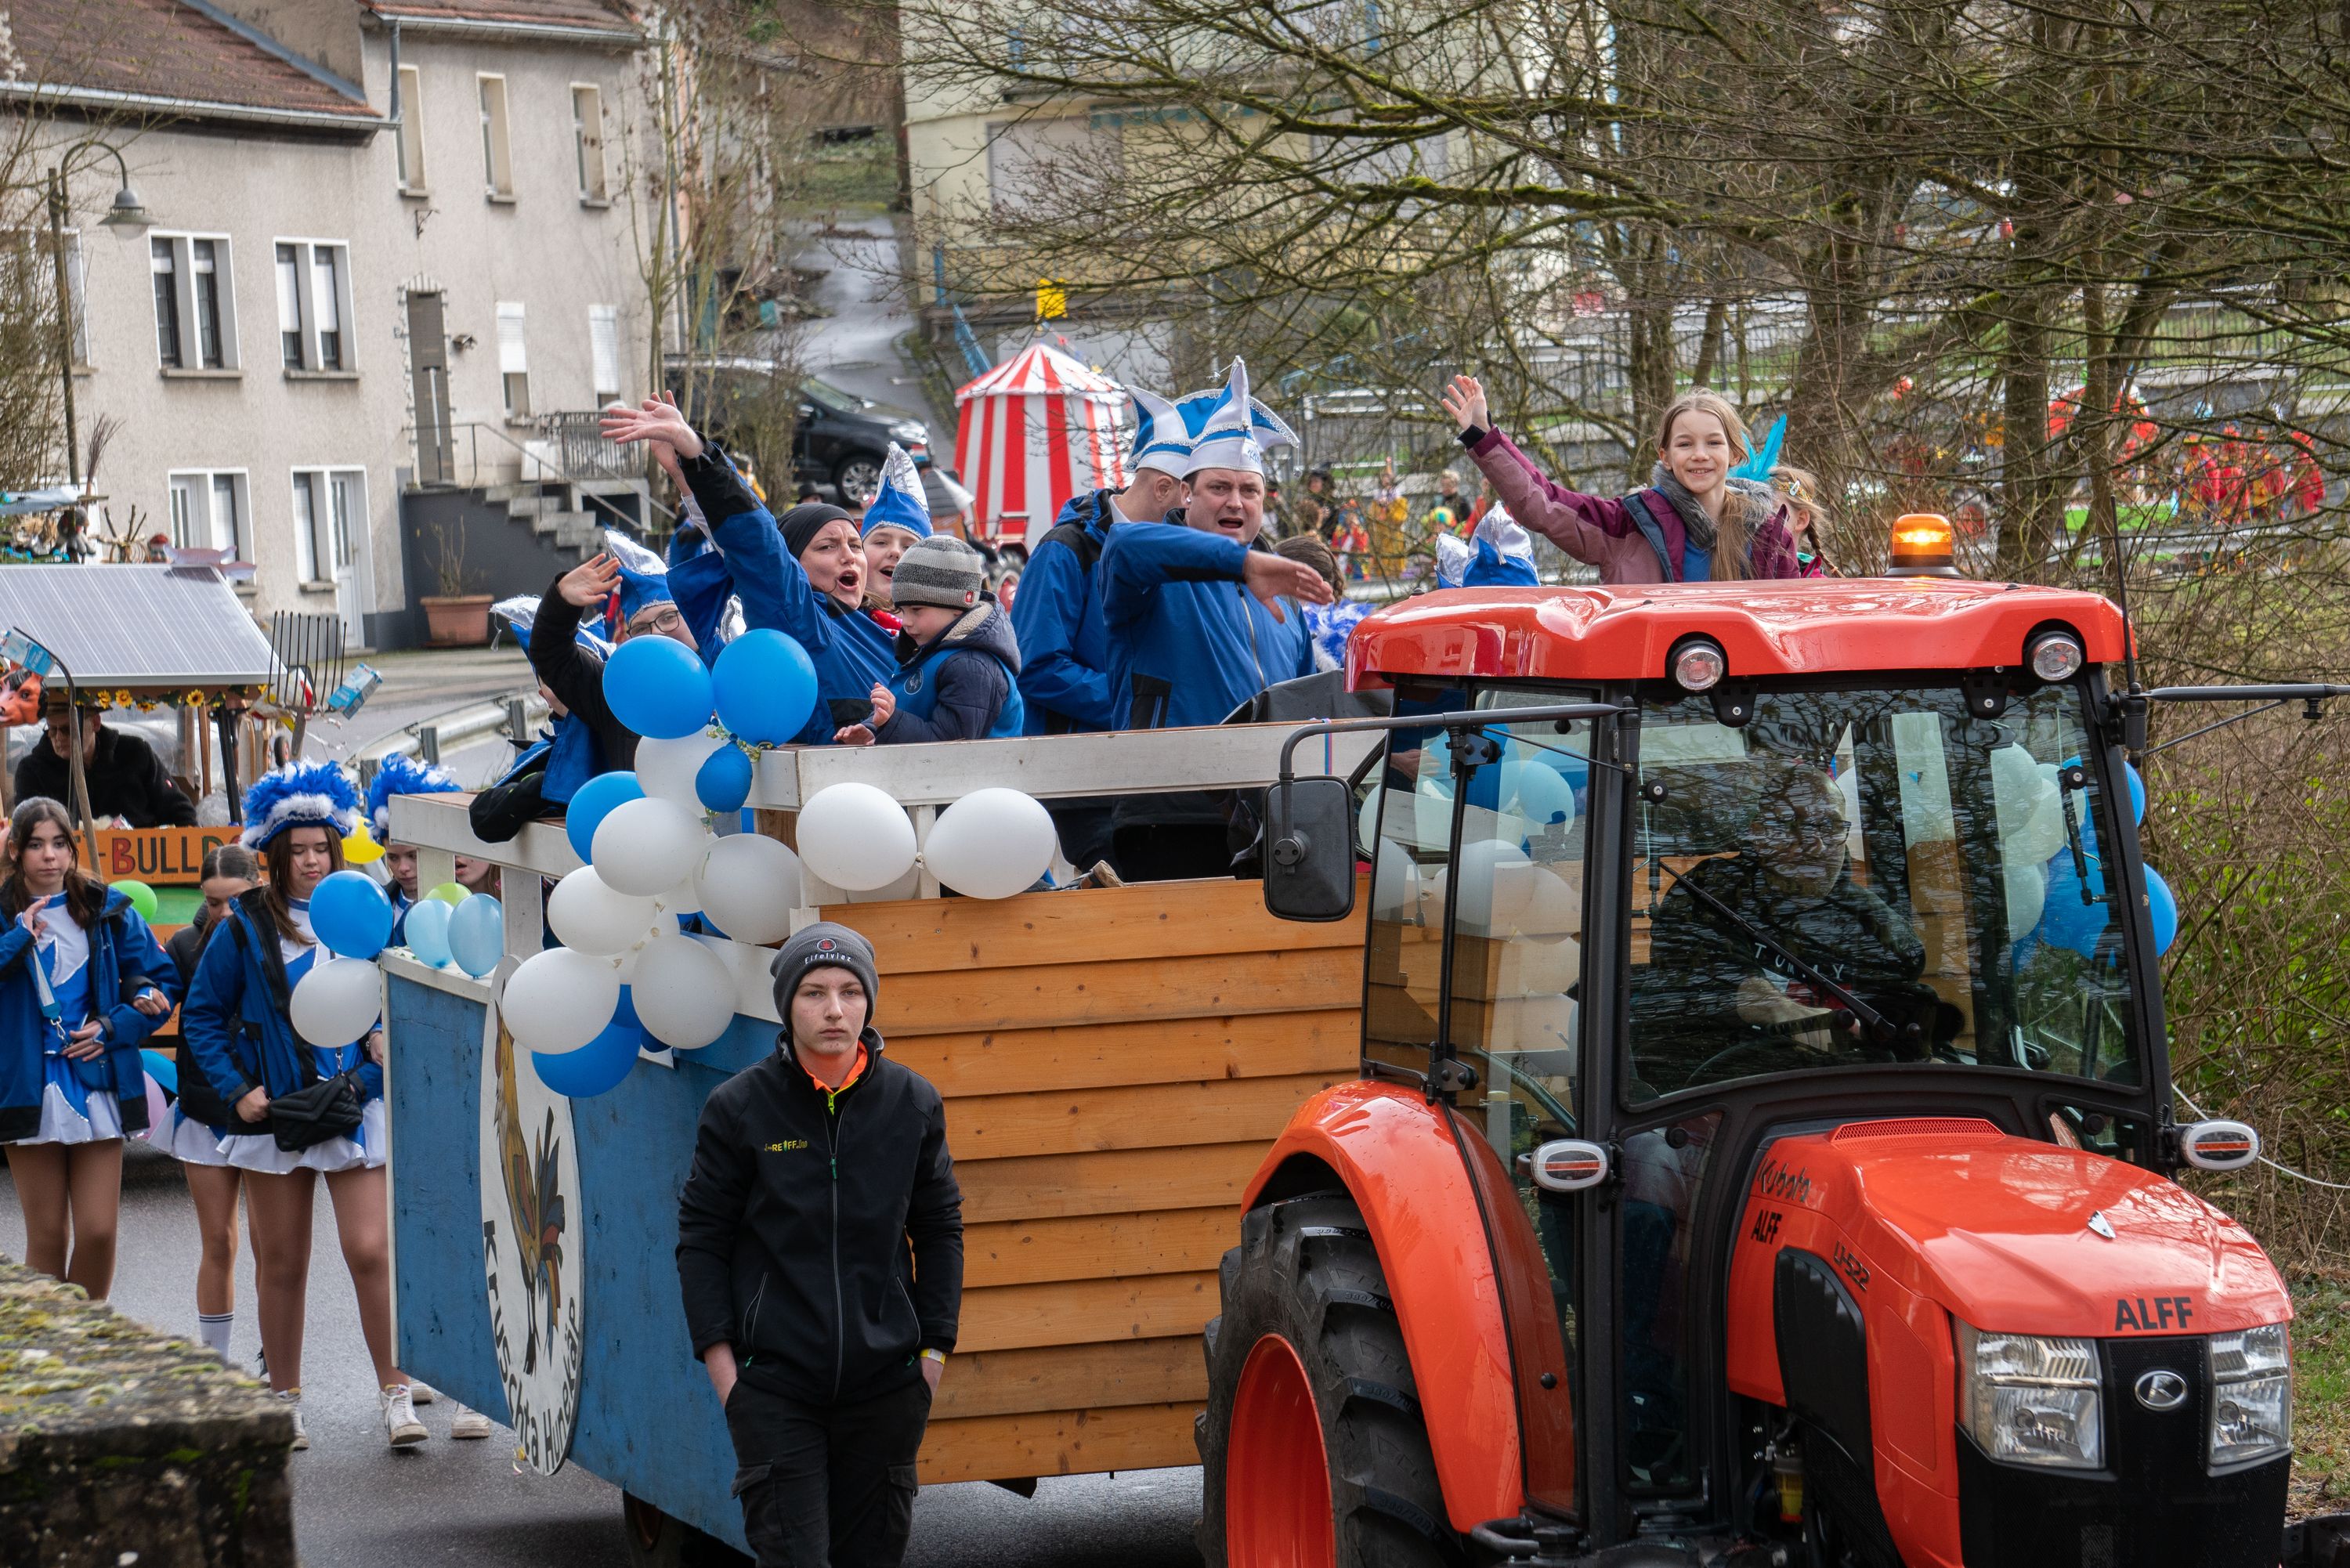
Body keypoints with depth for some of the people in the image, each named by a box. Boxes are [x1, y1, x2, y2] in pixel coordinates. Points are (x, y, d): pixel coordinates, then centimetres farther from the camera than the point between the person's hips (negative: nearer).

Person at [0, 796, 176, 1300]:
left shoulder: (108, 911, 5)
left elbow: (162, 983, 8)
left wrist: (115, 1027, -5)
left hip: (97, 1084, 1)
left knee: (99, 1232, -4)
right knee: (47, 1236, 2)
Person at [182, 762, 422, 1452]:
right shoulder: (245, 928, 2)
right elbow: (201, 1014, 7)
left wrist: (385, 1048, -4)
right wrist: (235, 1089, -3)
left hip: (357, 1108, 0)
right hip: (275, 1113, 0)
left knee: (371, 1251, -11)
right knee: (281, 1263, 8)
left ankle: (395, 1394, -6)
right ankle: (284, 1399, 19)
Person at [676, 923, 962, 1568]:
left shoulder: (913, 1103, 2)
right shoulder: (739, 1108, -4)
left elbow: (940, 1230, 11)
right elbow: (701, 1238, 1)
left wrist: (934, 1347, 6)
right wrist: (720, 1357, -4)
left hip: (885, 1384, 2)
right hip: (773, 1386, -2)